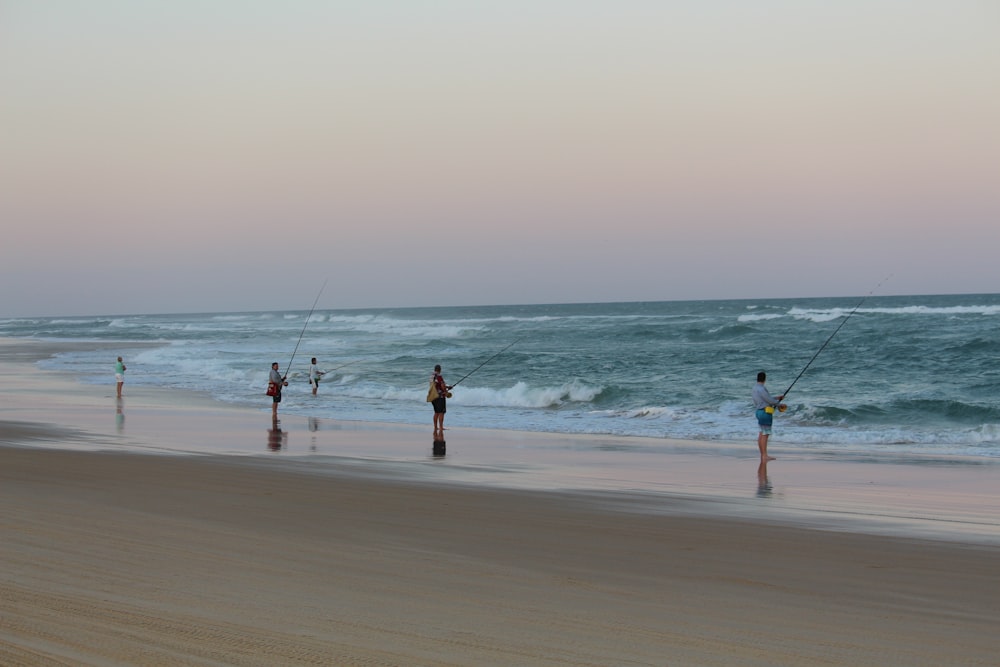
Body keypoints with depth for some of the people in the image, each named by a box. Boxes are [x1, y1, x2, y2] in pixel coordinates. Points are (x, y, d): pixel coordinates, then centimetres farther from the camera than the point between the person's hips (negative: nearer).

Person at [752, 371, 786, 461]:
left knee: (761, 434, 10)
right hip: (766, 412, -10)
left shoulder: (755, 389, 14)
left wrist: (777, 397, 24)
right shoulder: (761, 389, -17)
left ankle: (762, 455, 12)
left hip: (760, 412, 10)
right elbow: (770, 400, -15)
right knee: (765, 434, -9)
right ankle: (765, 456, -11)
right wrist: (779, 404, 1)